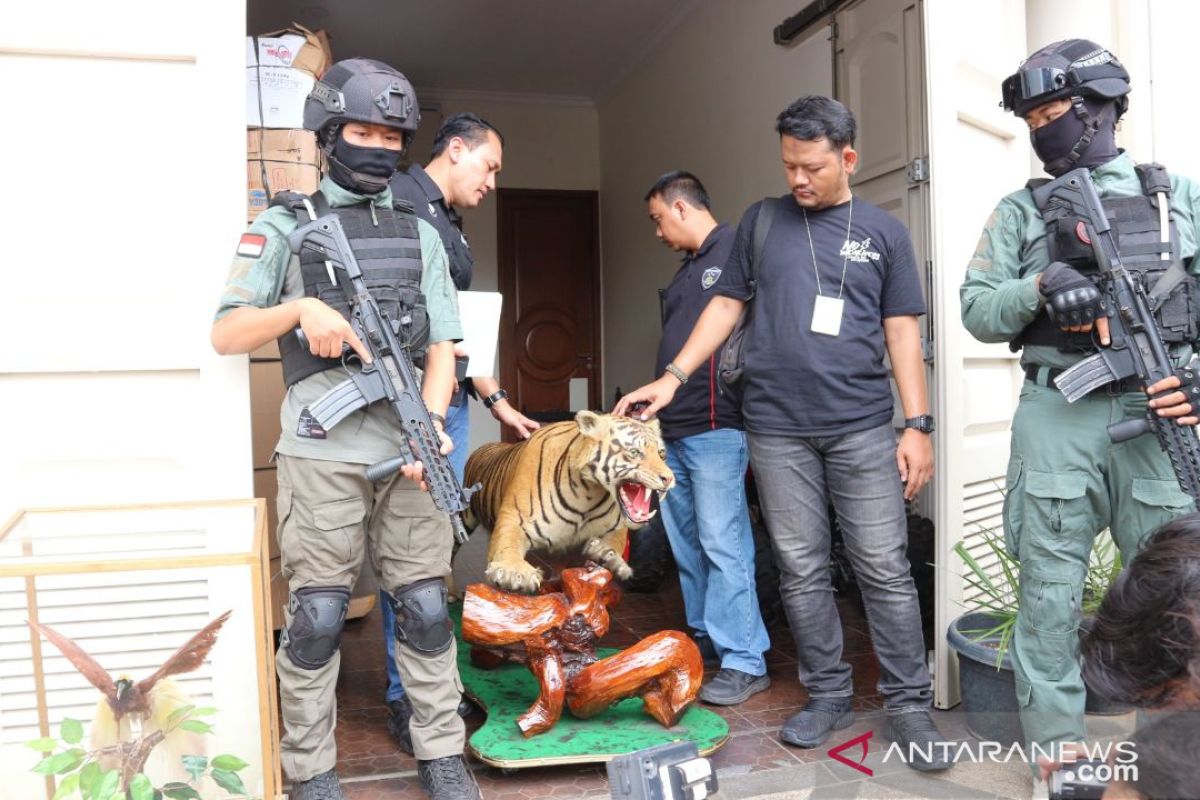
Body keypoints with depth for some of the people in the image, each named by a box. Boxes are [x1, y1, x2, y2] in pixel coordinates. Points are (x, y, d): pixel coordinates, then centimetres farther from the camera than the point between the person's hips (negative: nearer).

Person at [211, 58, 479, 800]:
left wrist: (431, 424, -8)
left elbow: (442, 346, 9)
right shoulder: (284, 226, 5)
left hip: (408, 451, 3)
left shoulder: (420, 233, 14)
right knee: (316, 618, 3)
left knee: (426, 608, 7)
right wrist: (299, 309, -18)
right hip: (322, 454, -2)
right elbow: (226, 334, 0)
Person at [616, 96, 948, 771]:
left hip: (864, 427, -1)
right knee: (802, 570, 7)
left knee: (886, 569, 1)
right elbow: (727, 305, 10)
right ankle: (829, 694, 21)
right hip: (777, 428, 1)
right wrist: (673, 377, 0)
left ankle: (910, 703, 13)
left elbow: (902, 332, 6)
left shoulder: (884, 232, 7)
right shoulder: (762, 222, 9)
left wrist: (919, 424, 0)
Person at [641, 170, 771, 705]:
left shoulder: (738, 254, -7)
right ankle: (706, 641, 23)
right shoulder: (686, 271, 22)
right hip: (672, 431, 9)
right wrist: (657, 405, 23)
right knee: (687, 545, 12)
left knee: (723, 545, -8)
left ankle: (743, 661, 0)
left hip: (715, 429, -9)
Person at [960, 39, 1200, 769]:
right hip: (1056, 417, 0)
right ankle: (1057, 745, 16)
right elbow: (978, 311, 4)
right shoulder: (1020, 211, 11)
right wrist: (1039, 285, -14)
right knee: (1051, 590, 4)